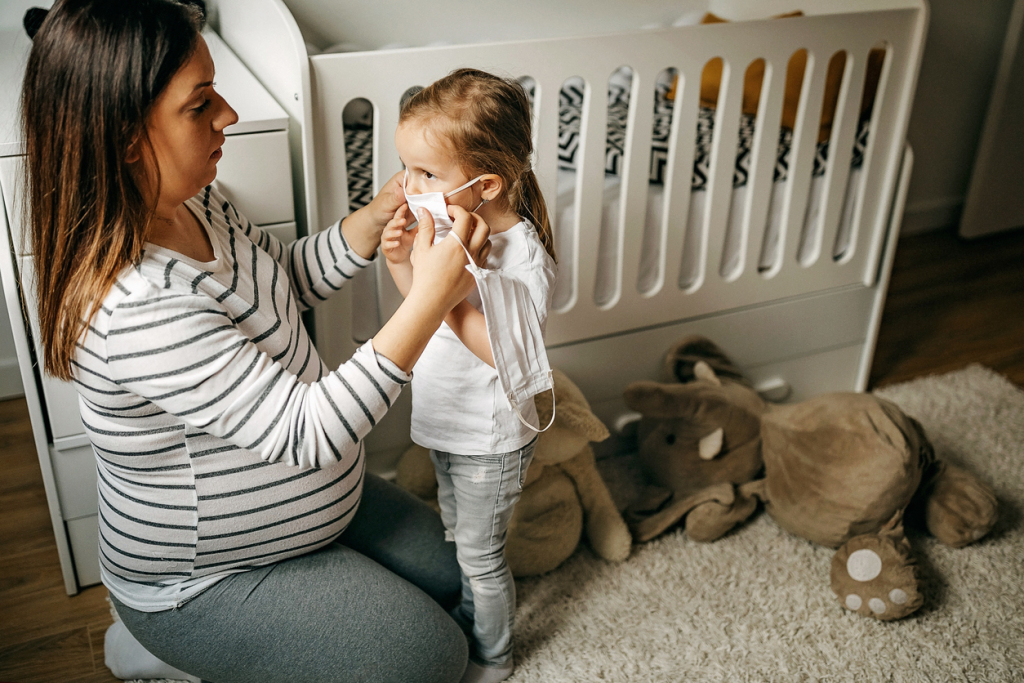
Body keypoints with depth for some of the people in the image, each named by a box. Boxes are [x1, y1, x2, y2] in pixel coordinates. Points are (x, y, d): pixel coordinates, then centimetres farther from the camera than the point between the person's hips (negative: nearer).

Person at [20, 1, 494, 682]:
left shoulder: (194, 202, -8)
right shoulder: (140, 308, -37)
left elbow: (285, 277, 8)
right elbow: (307, 433, -35)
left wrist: (375, 218, -9)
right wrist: (431, 297, -35)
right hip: (201, 581, -9)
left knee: (448, 570, 19)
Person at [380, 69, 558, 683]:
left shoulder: (522, 257, -29)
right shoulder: (450, 223, -6)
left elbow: (507, 353, -34)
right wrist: (403, 262, -12)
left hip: (489, 441, -8)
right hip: (446, 424, 8)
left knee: (480, 553, 13)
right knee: (458, 535, 28)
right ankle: (469, 617, 53)